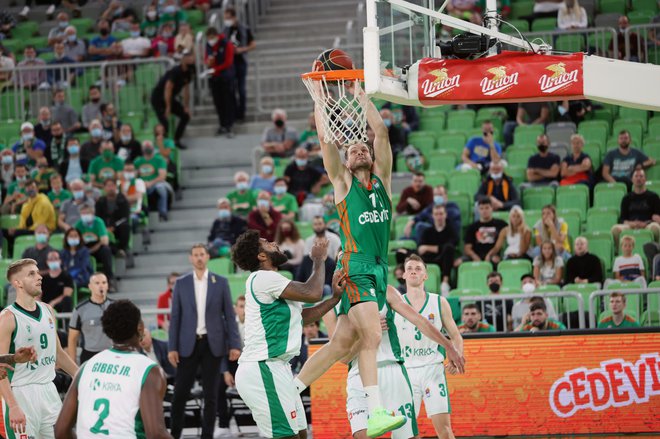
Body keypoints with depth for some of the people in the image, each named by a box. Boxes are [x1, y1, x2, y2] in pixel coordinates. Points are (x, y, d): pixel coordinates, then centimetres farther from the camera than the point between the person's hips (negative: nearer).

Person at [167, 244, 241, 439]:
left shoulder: (221, 282, 4)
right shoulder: (181, 283, 4)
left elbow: (229, 315, 3)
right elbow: (175, 317, 3)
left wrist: (234, 344, -5)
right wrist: (172, 347, -3)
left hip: (213, 344, 0)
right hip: (188, 344, 0)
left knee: (211, 394, 3)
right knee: (180, 392, -2)